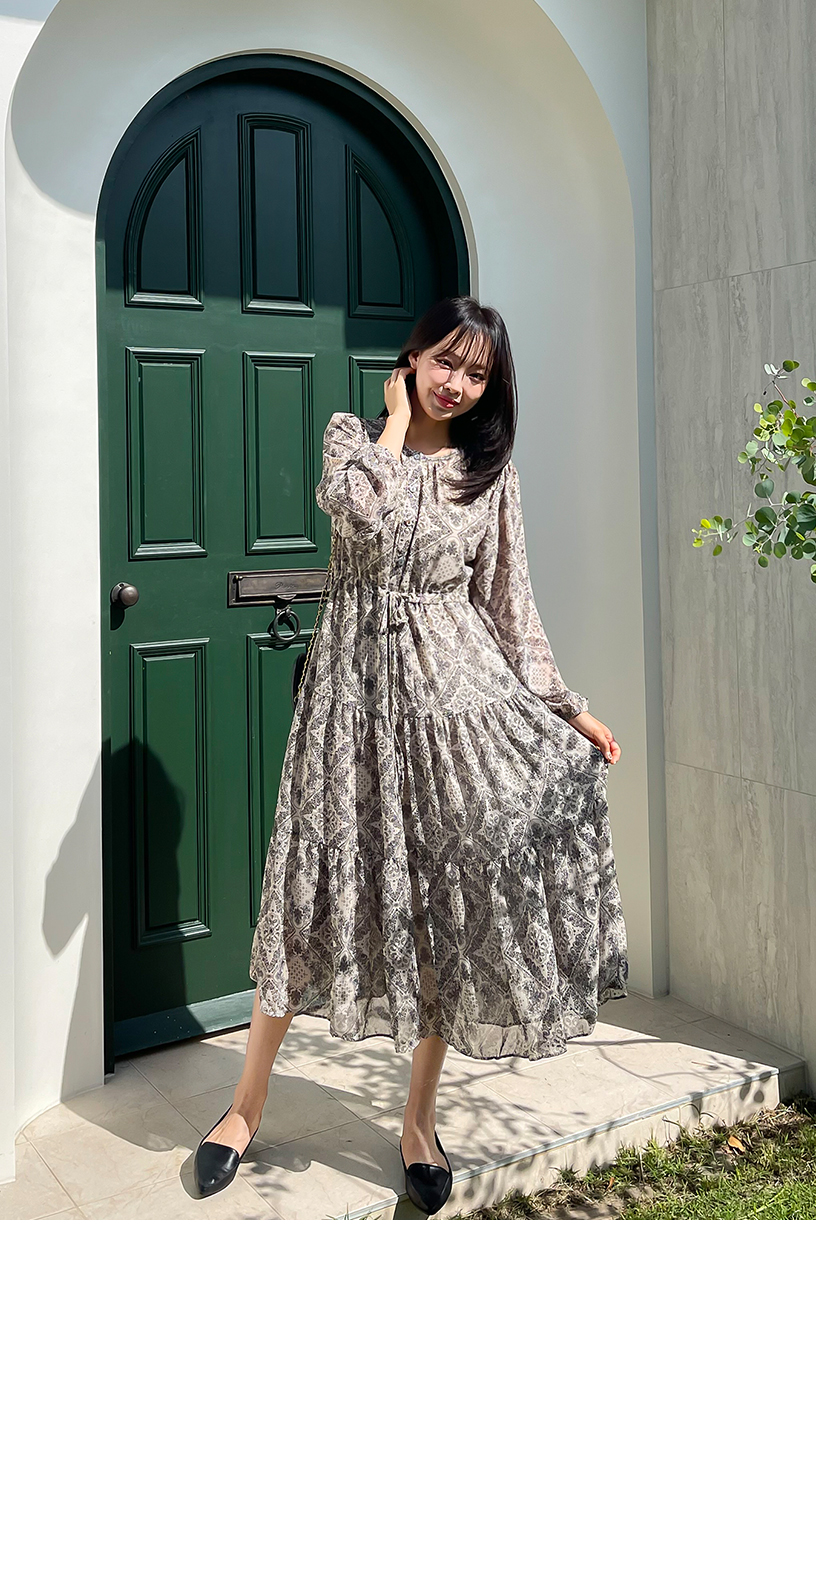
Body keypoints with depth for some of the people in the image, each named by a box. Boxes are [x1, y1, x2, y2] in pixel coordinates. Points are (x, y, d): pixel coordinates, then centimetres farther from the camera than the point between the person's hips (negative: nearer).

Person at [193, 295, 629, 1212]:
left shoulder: (491, 469, 9)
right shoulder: (352, 433, 6)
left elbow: (509, 600, 8)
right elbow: (367, 508, -17)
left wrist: (564, 706, 2)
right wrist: (397, 413, -2)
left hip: (455, 689, 1)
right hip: (357, 683, -1)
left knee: (450, 895, 1)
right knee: (322, 883, 1)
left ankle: (419, 1119, 17)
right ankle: (249, 1104, 18)